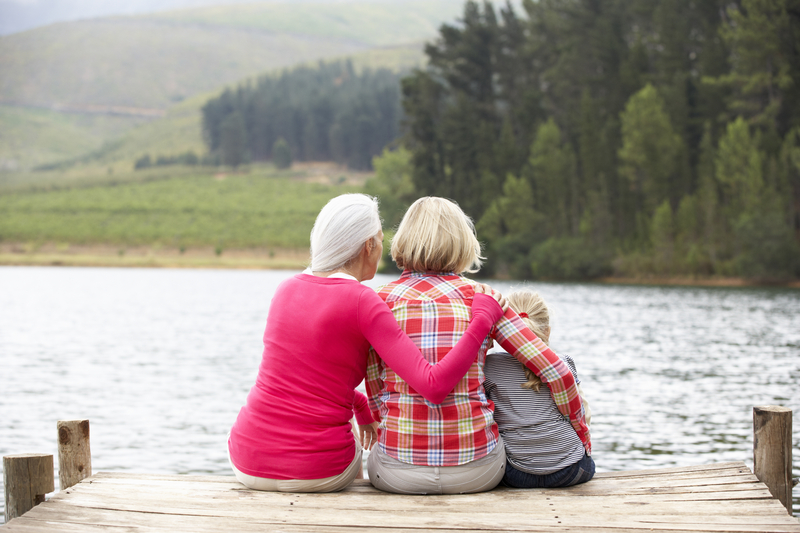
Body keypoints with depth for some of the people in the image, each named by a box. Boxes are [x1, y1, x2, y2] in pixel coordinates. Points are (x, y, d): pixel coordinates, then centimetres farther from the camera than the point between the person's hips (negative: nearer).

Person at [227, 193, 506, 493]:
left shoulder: (287, 289, 6)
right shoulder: (363, 302, -12)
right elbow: (433, 387, -19)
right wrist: (483, 319, -12)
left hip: (248, 464, 4)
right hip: (318, 473, -4)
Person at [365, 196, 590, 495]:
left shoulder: (381, 300, 2)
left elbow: (375, 395, 7)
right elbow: (555, 372, 0)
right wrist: (581, 432, 15)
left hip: (399, 473, 0)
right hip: (476, 471, 1)